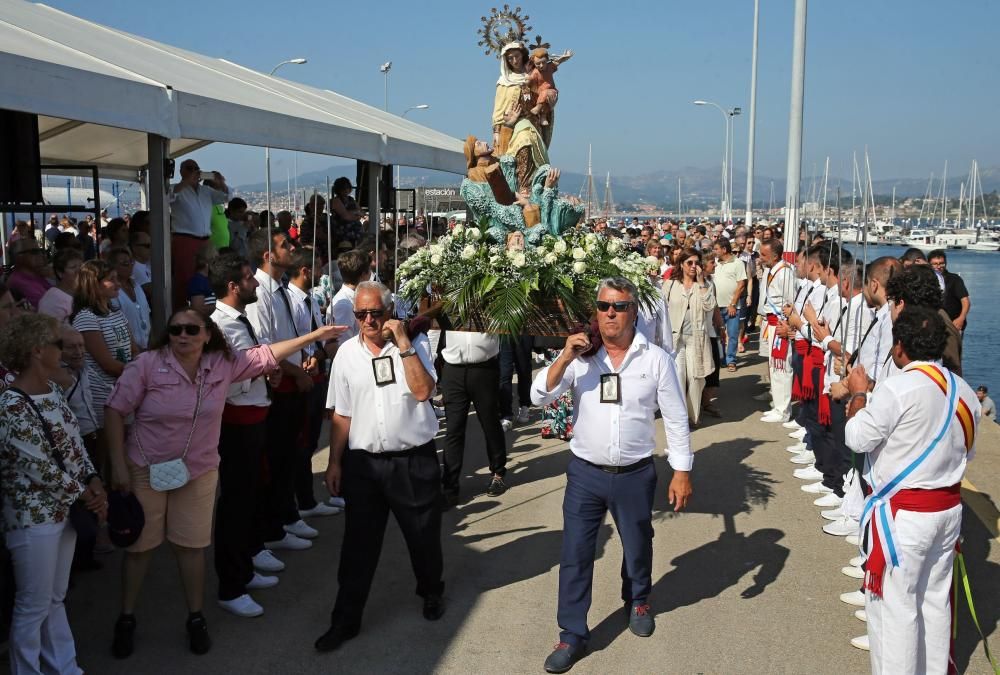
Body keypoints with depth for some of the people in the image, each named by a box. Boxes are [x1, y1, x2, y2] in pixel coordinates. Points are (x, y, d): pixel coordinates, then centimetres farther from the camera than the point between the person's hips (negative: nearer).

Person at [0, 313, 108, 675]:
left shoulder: (52, 389, 4)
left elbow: (74, 442, 9)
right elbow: (41, 468, -22)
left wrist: (93, 481, -4)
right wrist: (85, 494, -11)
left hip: (65, 508, 8)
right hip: (34, 517, -8)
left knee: (56, 599, 21)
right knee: (33, 606, 8)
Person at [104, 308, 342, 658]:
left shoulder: (224, 364, -6)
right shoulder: (147, 364, -16)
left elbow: (265, 356, 2)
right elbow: (115, 411, -12)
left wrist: (313, 336, 0)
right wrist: (118, 465, -14)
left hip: (198, 472, 2)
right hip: (146, 469, -2)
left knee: (192, 546, 11)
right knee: (139, 546, 10)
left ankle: (195, 618, 27)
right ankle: (126, 619, 28)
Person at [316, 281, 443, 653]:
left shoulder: (415, 344, -4)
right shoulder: (347, 353, 2)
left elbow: (423, 391, -20)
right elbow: (342, 414, 7)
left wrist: (404, 344, -21)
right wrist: (334, 462, 6)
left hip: (415, 459, -1)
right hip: (364, 462, 1)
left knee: (424, 535, 15)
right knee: (358, 545, 7)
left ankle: (431, 592, 41)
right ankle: (346, 619, 19)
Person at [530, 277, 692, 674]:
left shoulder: (656, 359, -7)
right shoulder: (580, 357, -5)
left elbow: (676, 418, -2)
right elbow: (539, 398, -11)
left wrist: (681, 471, -3)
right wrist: (564, 359, -23)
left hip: (635, 475, 0)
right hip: (585, 473, 1)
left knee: (637, 547, 20)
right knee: (574, 555, 5)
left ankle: (638, 601, 50)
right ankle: (572, 635, 20)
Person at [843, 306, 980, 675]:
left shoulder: (897, 389, -22)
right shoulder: (964, 391, 2)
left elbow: (857, 438, -16)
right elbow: (968, 451, 13)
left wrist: (859, 394, -2)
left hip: (902, 514, -7)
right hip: (949, 508, 7)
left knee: (895, 605, 4)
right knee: (936, 599, 19)